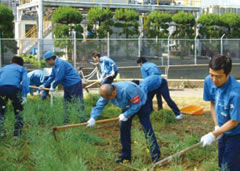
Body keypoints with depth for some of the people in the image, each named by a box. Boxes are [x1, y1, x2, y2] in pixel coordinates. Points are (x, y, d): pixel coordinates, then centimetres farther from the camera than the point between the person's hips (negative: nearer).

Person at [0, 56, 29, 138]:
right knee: (18, 111, 15)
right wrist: (24, 95, 1)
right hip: (14, 88, -2)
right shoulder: (22, 68, 25)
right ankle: (17, 133, 14)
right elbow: (25, 81, 8)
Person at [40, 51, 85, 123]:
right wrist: (44, 85, 9)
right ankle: (66, 119, 25)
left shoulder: (60, 63, -21)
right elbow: (52, 77, 17)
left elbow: (59, 78, -23)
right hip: (68, 85, 11)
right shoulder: (55, 66, 12)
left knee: (77, 102, -10)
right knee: (66, 102, 16)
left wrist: (53, 86, -12)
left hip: (75, 84, -11)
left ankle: (82, 119, -9)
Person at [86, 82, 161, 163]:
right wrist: (93, 118, -30)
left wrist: (126, 115, -29)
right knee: (124, 129, 1)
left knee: (147, 129, -12)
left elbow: (137, 104, -31)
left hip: (141, 104, -6)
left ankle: (155, 156, -7)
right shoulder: (107, 92, -21)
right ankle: (126, 155, 12)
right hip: (128, 106, 6)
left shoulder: (127, 89, -42)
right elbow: (99, 105, -16)